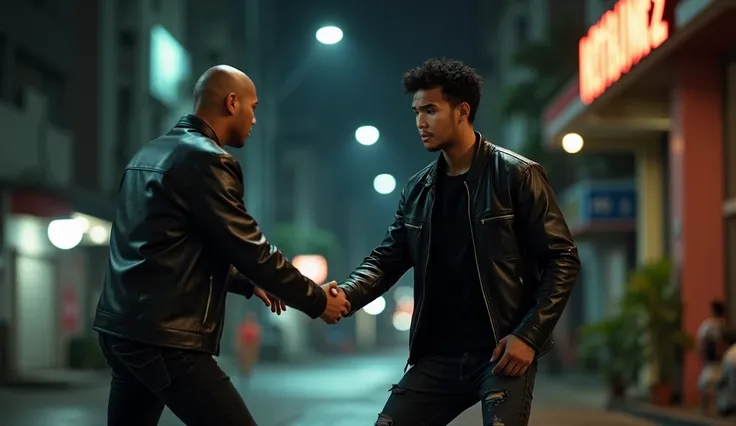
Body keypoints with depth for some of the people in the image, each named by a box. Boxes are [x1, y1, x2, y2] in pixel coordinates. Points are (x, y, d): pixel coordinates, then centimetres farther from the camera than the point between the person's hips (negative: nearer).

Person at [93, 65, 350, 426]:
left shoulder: (150, 154, 17)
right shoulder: (204, 159, -10)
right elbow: (251, 249, -10)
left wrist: (247, 283, 26)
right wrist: (317, 301, 2)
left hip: (122, 328, 10)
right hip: (164, 337, -10)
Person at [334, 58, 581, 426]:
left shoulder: (517, 175, -5)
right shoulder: (418, 190, 11)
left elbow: (562, 261, -6)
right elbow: (386, 260, 10)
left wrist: (529, 336, -14)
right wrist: (345, 296, -11)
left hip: (503, 352, -5)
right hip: (438, 355, 5)